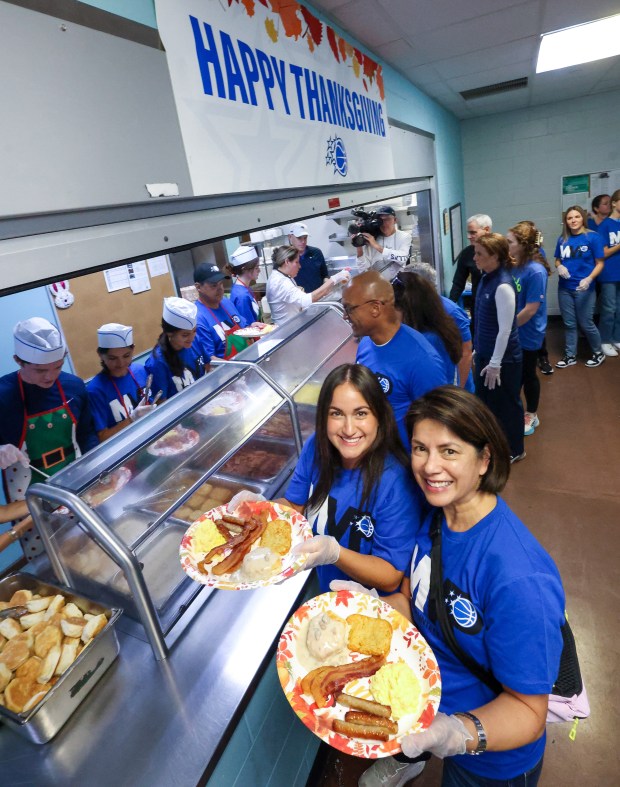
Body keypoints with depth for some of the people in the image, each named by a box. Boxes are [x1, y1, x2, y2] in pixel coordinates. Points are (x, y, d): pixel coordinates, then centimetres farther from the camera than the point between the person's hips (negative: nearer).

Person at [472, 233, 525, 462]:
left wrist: (495, 364, -18)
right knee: (485, 401, 21)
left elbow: (505, 329, -22)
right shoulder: (486, 278, 1)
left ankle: (513, 450, 33)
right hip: (485, 354, 8)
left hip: (504, 359, -8)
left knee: (506, 404, 11)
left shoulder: (503, 285, -24)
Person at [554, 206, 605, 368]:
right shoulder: (562, 239, 4)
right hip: (564, 288, 4)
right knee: (569, 324, 11)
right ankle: (570, 356, 24)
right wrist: (559, 267, -9)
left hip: (584, 288, -4)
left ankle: (598, 353, 26)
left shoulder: (593, 237, -7)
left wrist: (589, 279, -24)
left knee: (586, 324, 3)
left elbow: (600, 263, -7)